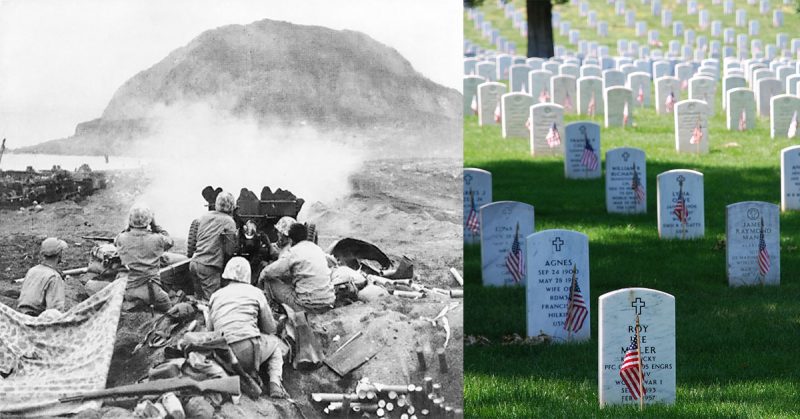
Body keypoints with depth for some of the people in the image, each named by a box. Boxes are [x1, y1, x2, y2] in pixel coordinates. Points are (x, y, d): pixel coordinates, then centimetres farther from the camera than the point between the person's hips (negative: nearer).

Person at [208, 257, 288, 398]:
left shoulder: (216, 296, 15)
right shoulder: (255, 293, 9)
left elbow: (210, 330, 18)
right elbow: (271, 329, 15)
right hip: (249, 350, -3)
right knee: (275, 342, 28)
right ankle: (275, 382, 5)